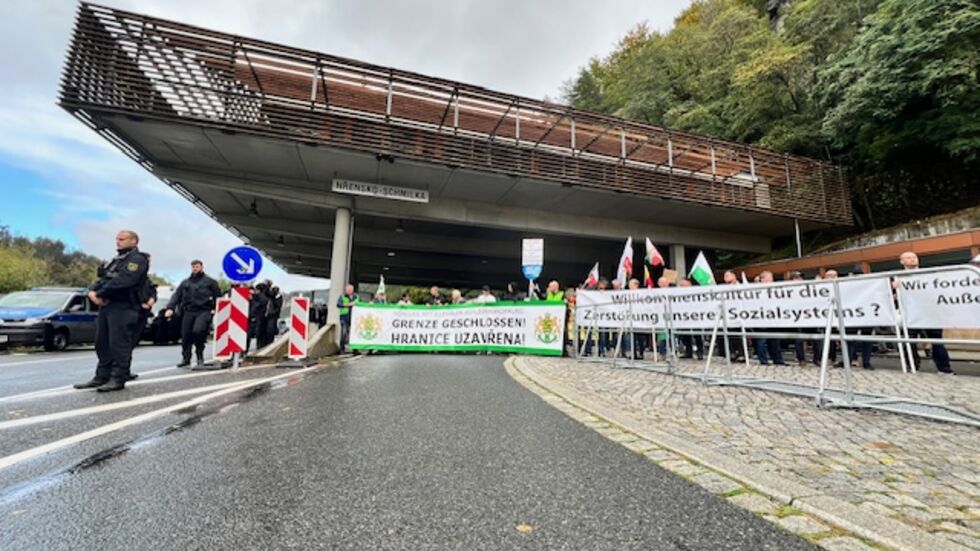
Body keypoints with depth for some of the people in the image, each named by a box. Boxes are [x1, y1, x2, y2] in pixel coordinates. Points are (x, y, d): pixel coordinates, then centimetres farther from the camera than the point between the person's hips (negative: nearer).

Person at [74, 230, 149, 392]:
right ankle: (102, 377, 20)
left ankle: (118, 379, -3)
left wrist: (99, 294, -12)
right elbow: (102, 279, 17)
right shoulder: (116, 260, 24)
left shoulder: (137, 259, -8)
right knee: (102, 343, 12)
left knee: (119, 344, -7)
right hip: (106, 306, 10)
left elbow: (121, 281, -19)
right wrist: (92, 291, -4)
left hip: (123, 308, -10)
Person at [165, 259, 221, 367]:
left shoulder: (209, 281, 9)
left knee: (198, 331, -24)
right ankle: (185, 358, 17)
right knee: (185, 335, 2)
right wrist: (170, 308, -2)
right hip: (188, 312, 4)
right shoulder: (185, 282, 21)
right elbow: (176, 295, 13)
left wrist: (215, 309, -8)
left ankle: (200, 354, -4)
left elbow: (218, 295, 4)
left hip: (204, 311, -4)